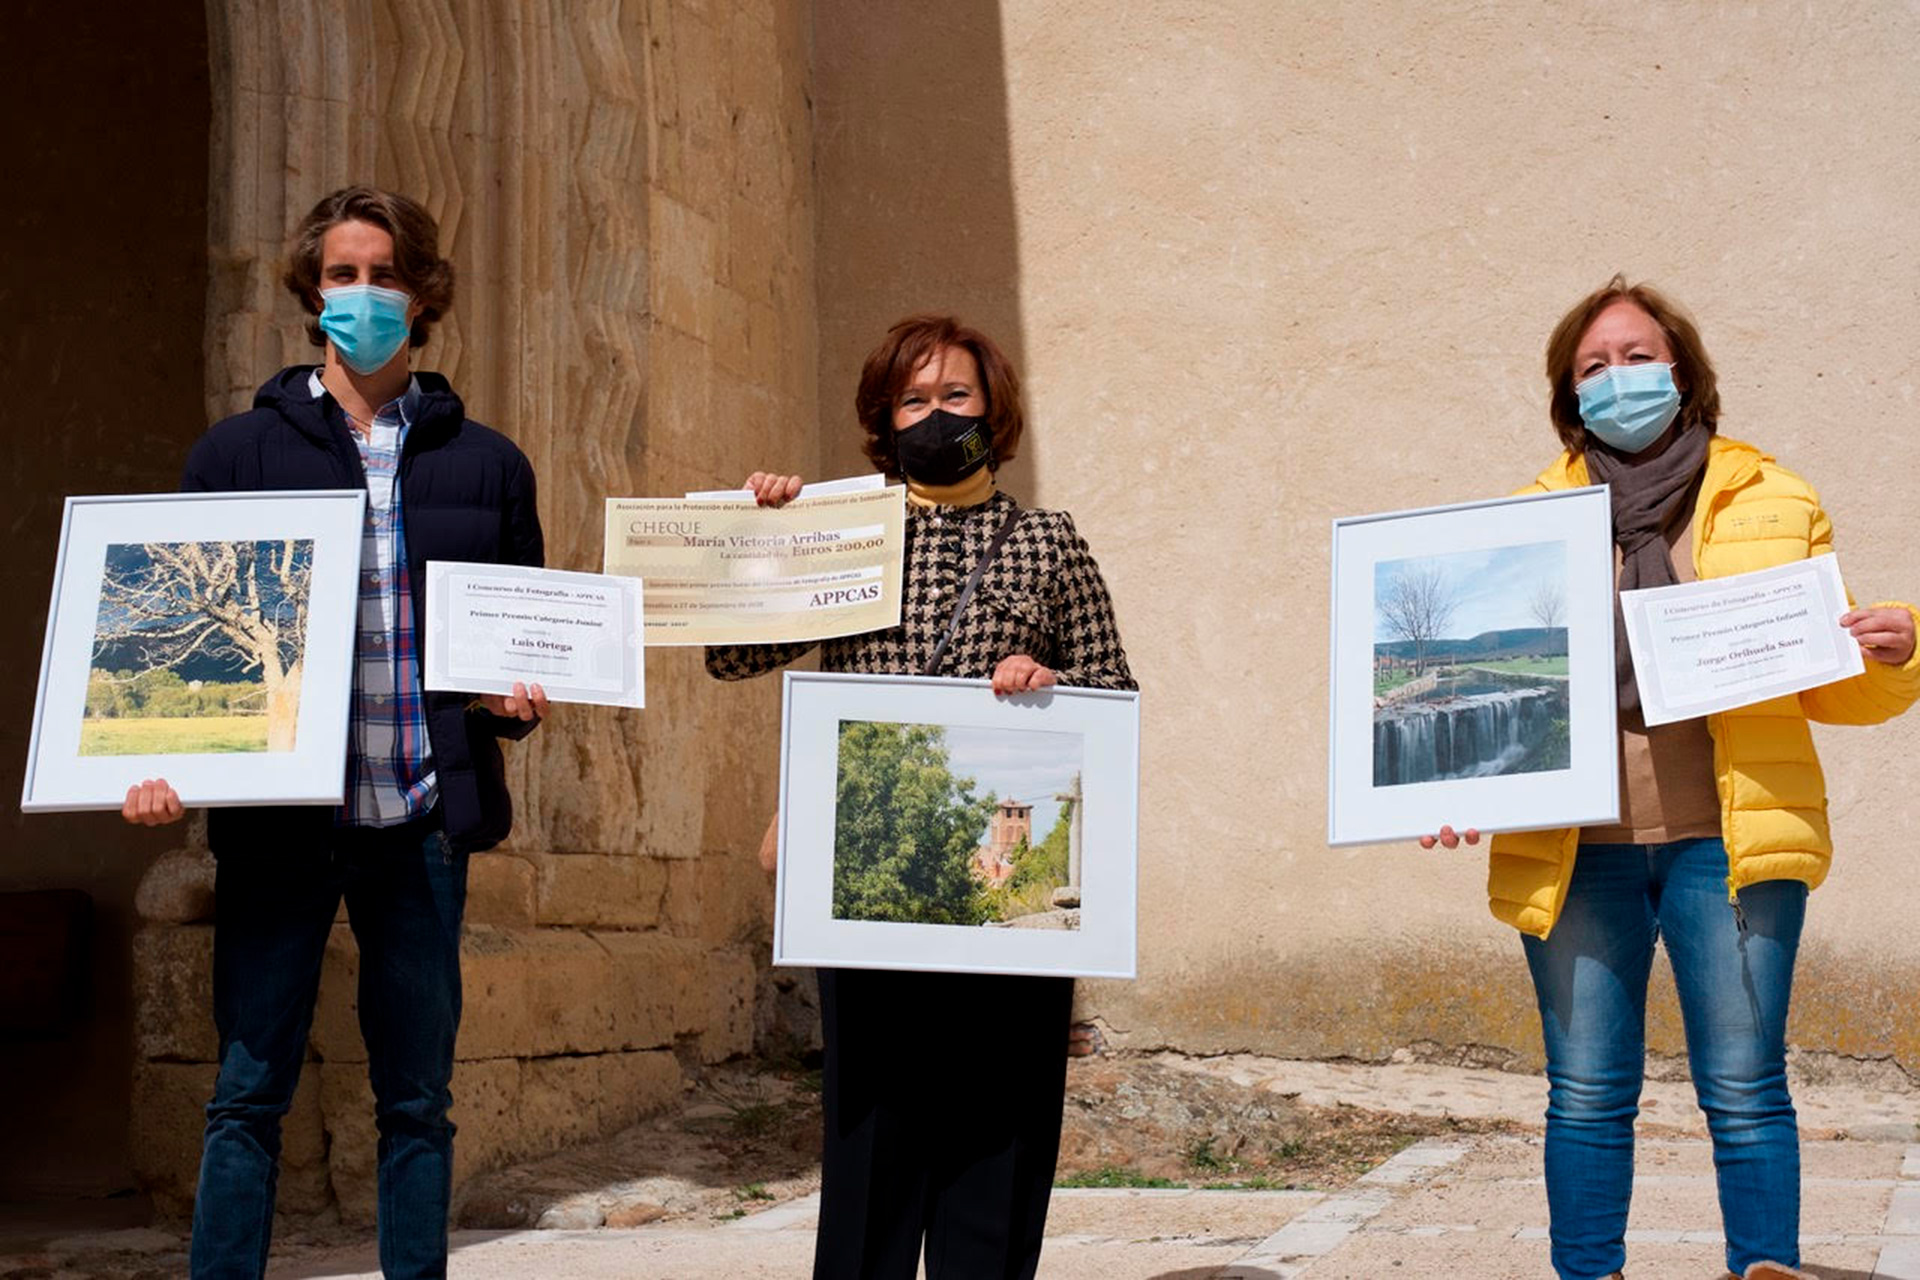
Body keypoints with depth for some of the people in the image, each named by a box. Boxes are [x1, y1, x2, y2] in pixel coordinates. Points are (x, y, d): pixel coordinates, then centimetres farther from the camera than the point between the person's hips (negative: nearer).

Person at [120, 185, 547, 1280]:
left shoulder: (486, 464, 11)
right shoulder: (238, 452, 8)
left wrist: (518, 698, -5)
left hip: (424, 817, 1)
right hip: (276, 813, -1)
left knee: (418, 1098, 8)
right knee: (249, 1094, 2)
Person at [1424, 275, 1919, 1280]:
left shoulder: (1773, 505, 12)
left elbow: (1829, 687, 14)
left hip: (1730, 836, -1)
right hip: (1575, 847, 1)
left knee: (1742, 1086, -4)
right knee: (1587, 1092, 2)